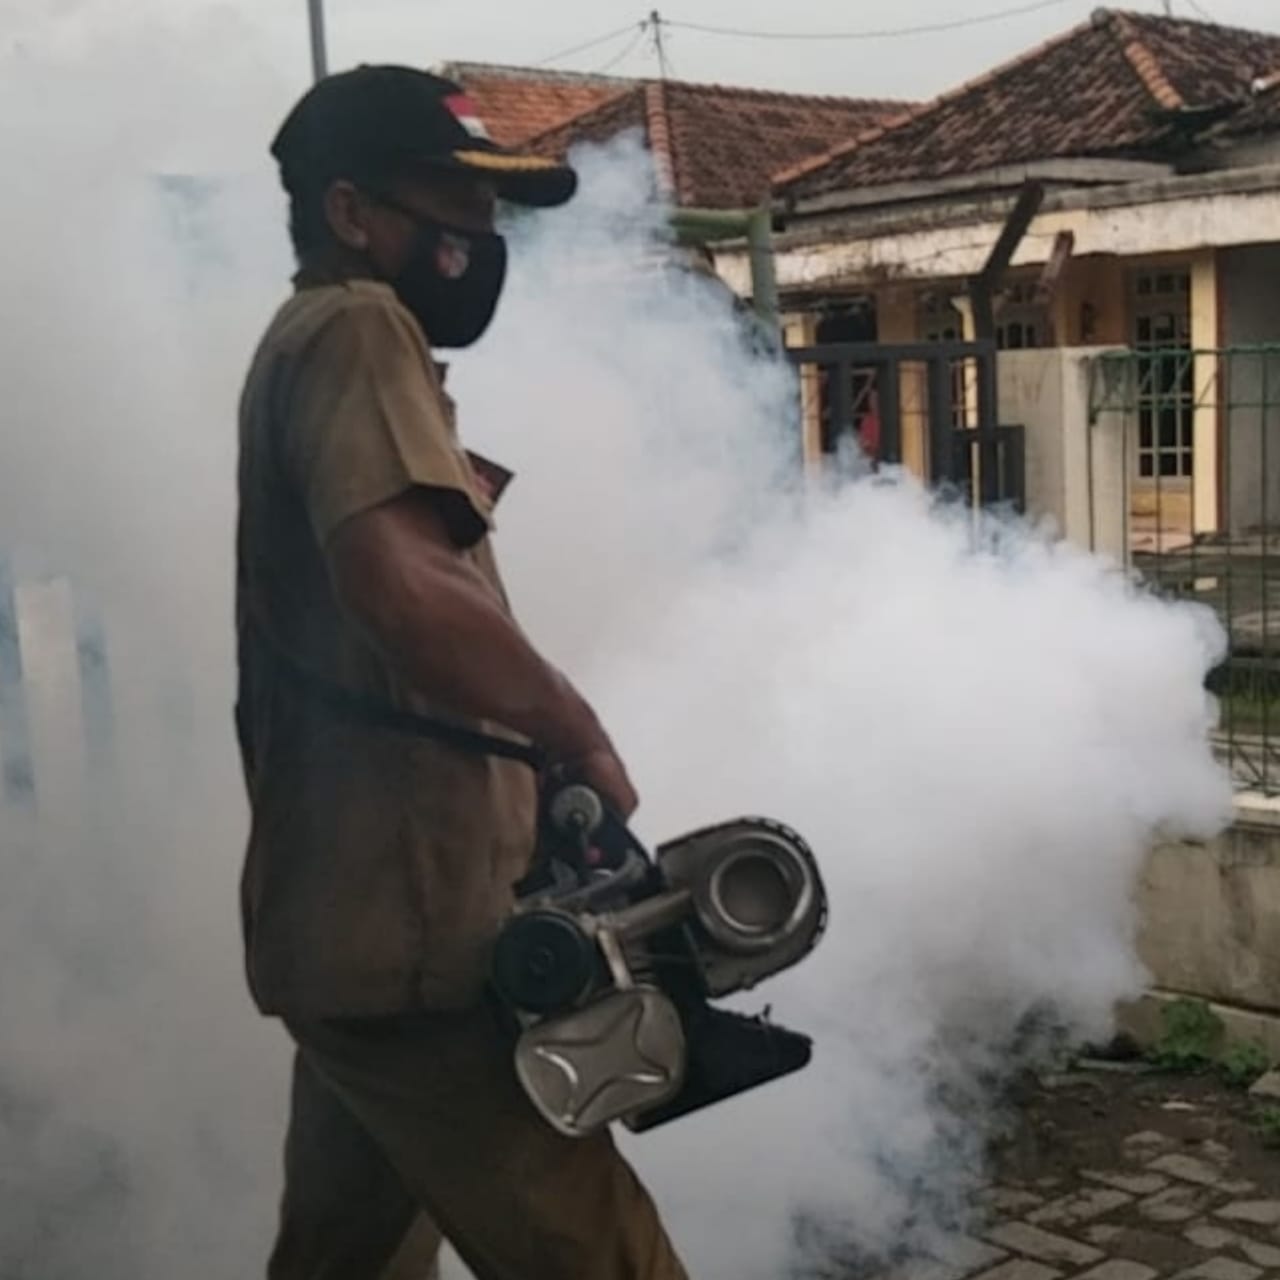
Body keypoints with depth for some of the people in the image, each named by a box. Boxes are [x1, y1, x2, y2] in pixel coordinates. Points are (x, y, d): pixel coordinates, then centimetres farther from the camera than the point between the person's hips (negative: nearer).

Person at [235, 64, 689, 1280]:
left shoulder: (310, 344, 21)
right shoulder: (357, 329, -10)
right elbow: (401, 585, -27)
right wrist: (579, 735, -15)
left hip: (359, 917, 11)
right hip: (402, 925, -11)